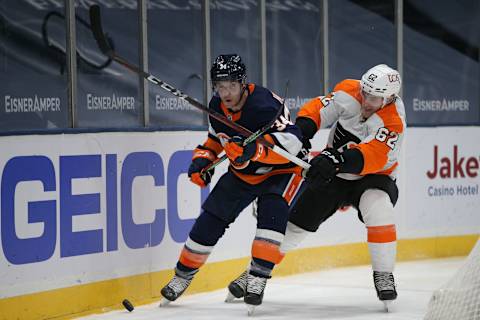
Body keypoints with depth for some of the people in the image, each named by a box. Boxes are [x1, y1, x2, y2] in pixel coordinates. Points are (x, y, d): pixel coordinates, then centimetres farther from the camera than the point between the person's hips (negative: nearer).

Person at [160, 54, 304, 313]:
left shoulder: (264, 103, -31)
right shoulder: (217, 106, -8)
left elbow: (292, 142, -38)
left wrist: (254, 150, -49)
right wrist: (202, 159, -4)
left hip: (280, 171, -6)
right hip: (242, 173, 6)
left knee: (272, 212, -30)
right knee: (210, 220, 2)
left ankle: (257, 277, -23)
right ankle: (183, 274, 19)